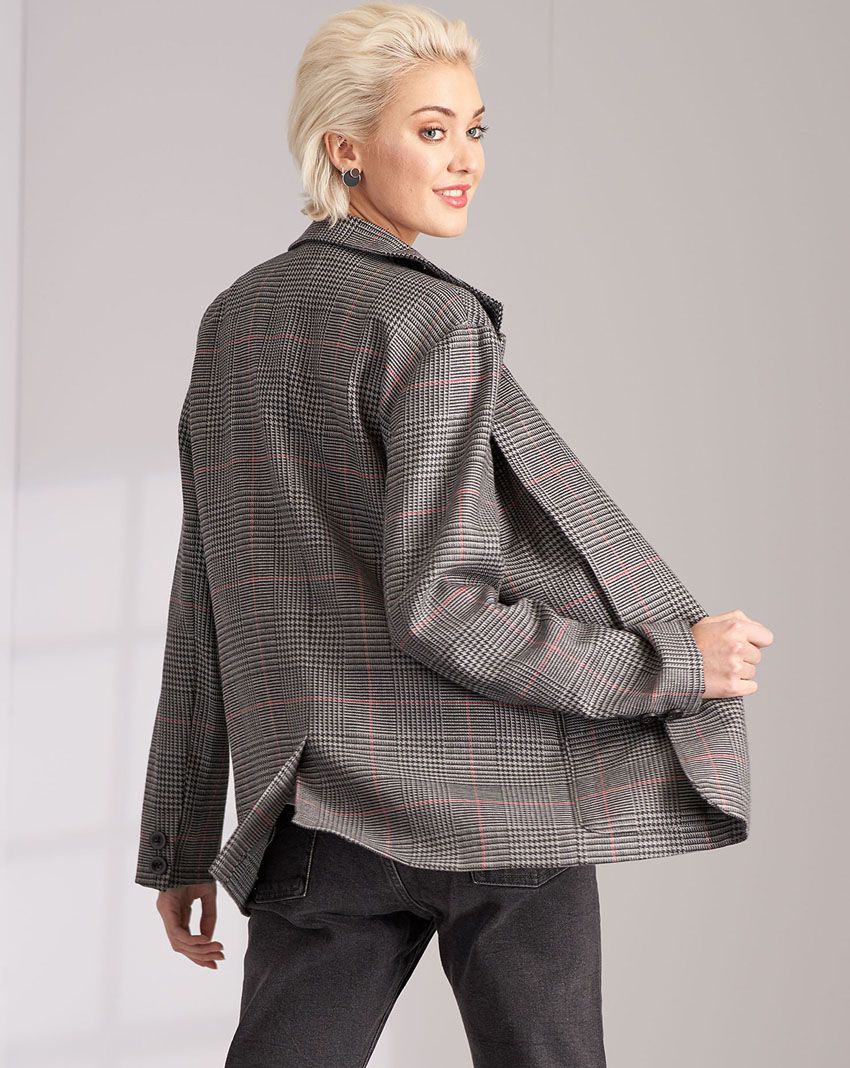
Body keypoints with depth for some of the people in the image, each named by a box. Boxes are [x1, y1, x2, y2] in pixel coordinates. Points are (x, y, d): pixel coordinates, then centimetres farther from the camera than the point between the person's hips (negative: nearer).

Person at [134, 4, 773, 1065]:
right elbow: (436, 604, -18)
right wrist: (673, 666, -11)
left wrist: (182, 843, 16)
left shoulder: (236, 322, 10)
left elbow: (203, 608, 12)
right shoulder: (432, 321, -11)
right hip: (500, 798, -5)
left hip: (329, 814, 6)